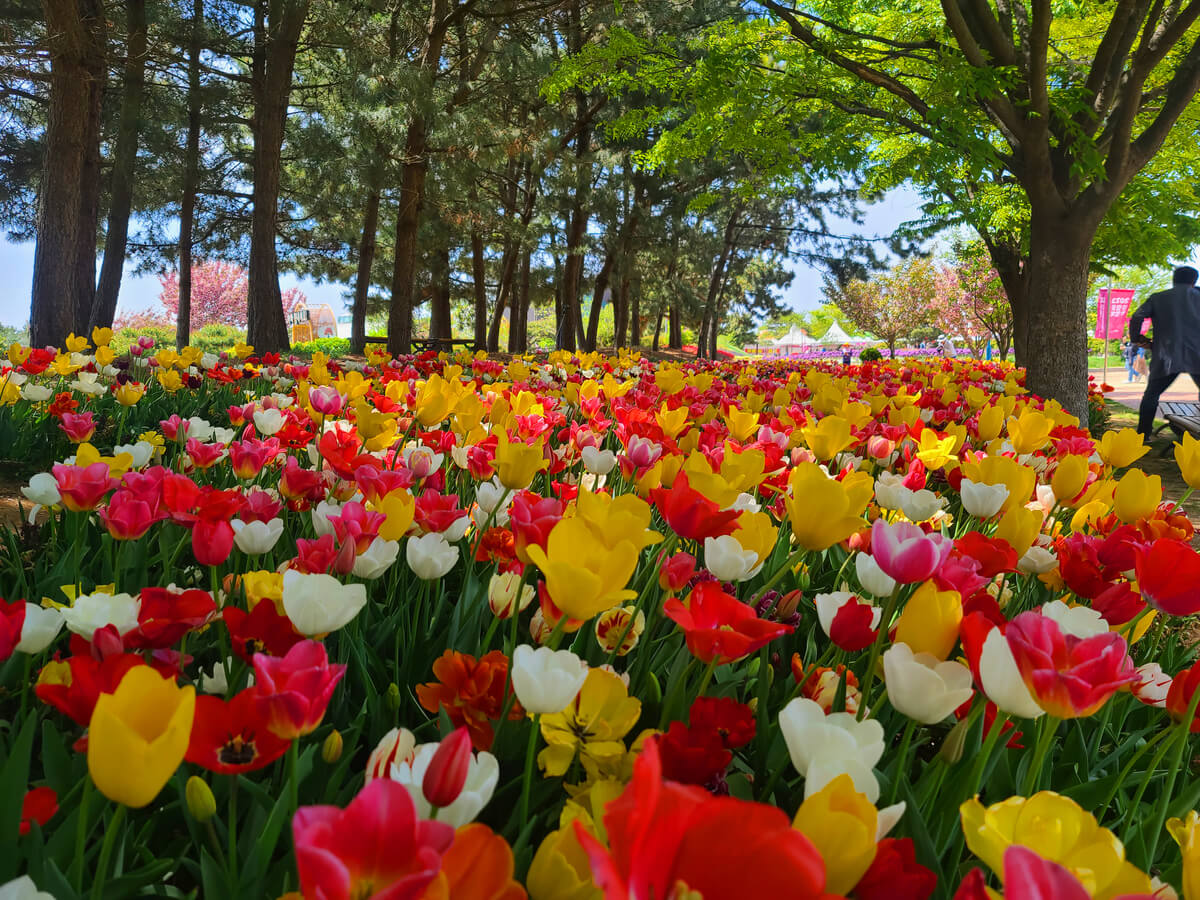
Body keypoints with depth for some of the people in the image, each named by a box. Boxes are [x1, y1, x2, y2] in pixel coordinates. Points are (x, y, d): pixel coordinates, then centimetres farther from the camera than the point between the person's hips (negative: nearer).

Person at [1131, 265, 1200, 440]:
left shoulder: (1157, 298, 9)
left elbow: (1137, 318, -3)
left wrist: (1136, 339, 10)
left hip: (1167, 357, 0)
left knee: (1151, 396, 12)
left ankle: (1142, 436, 8)